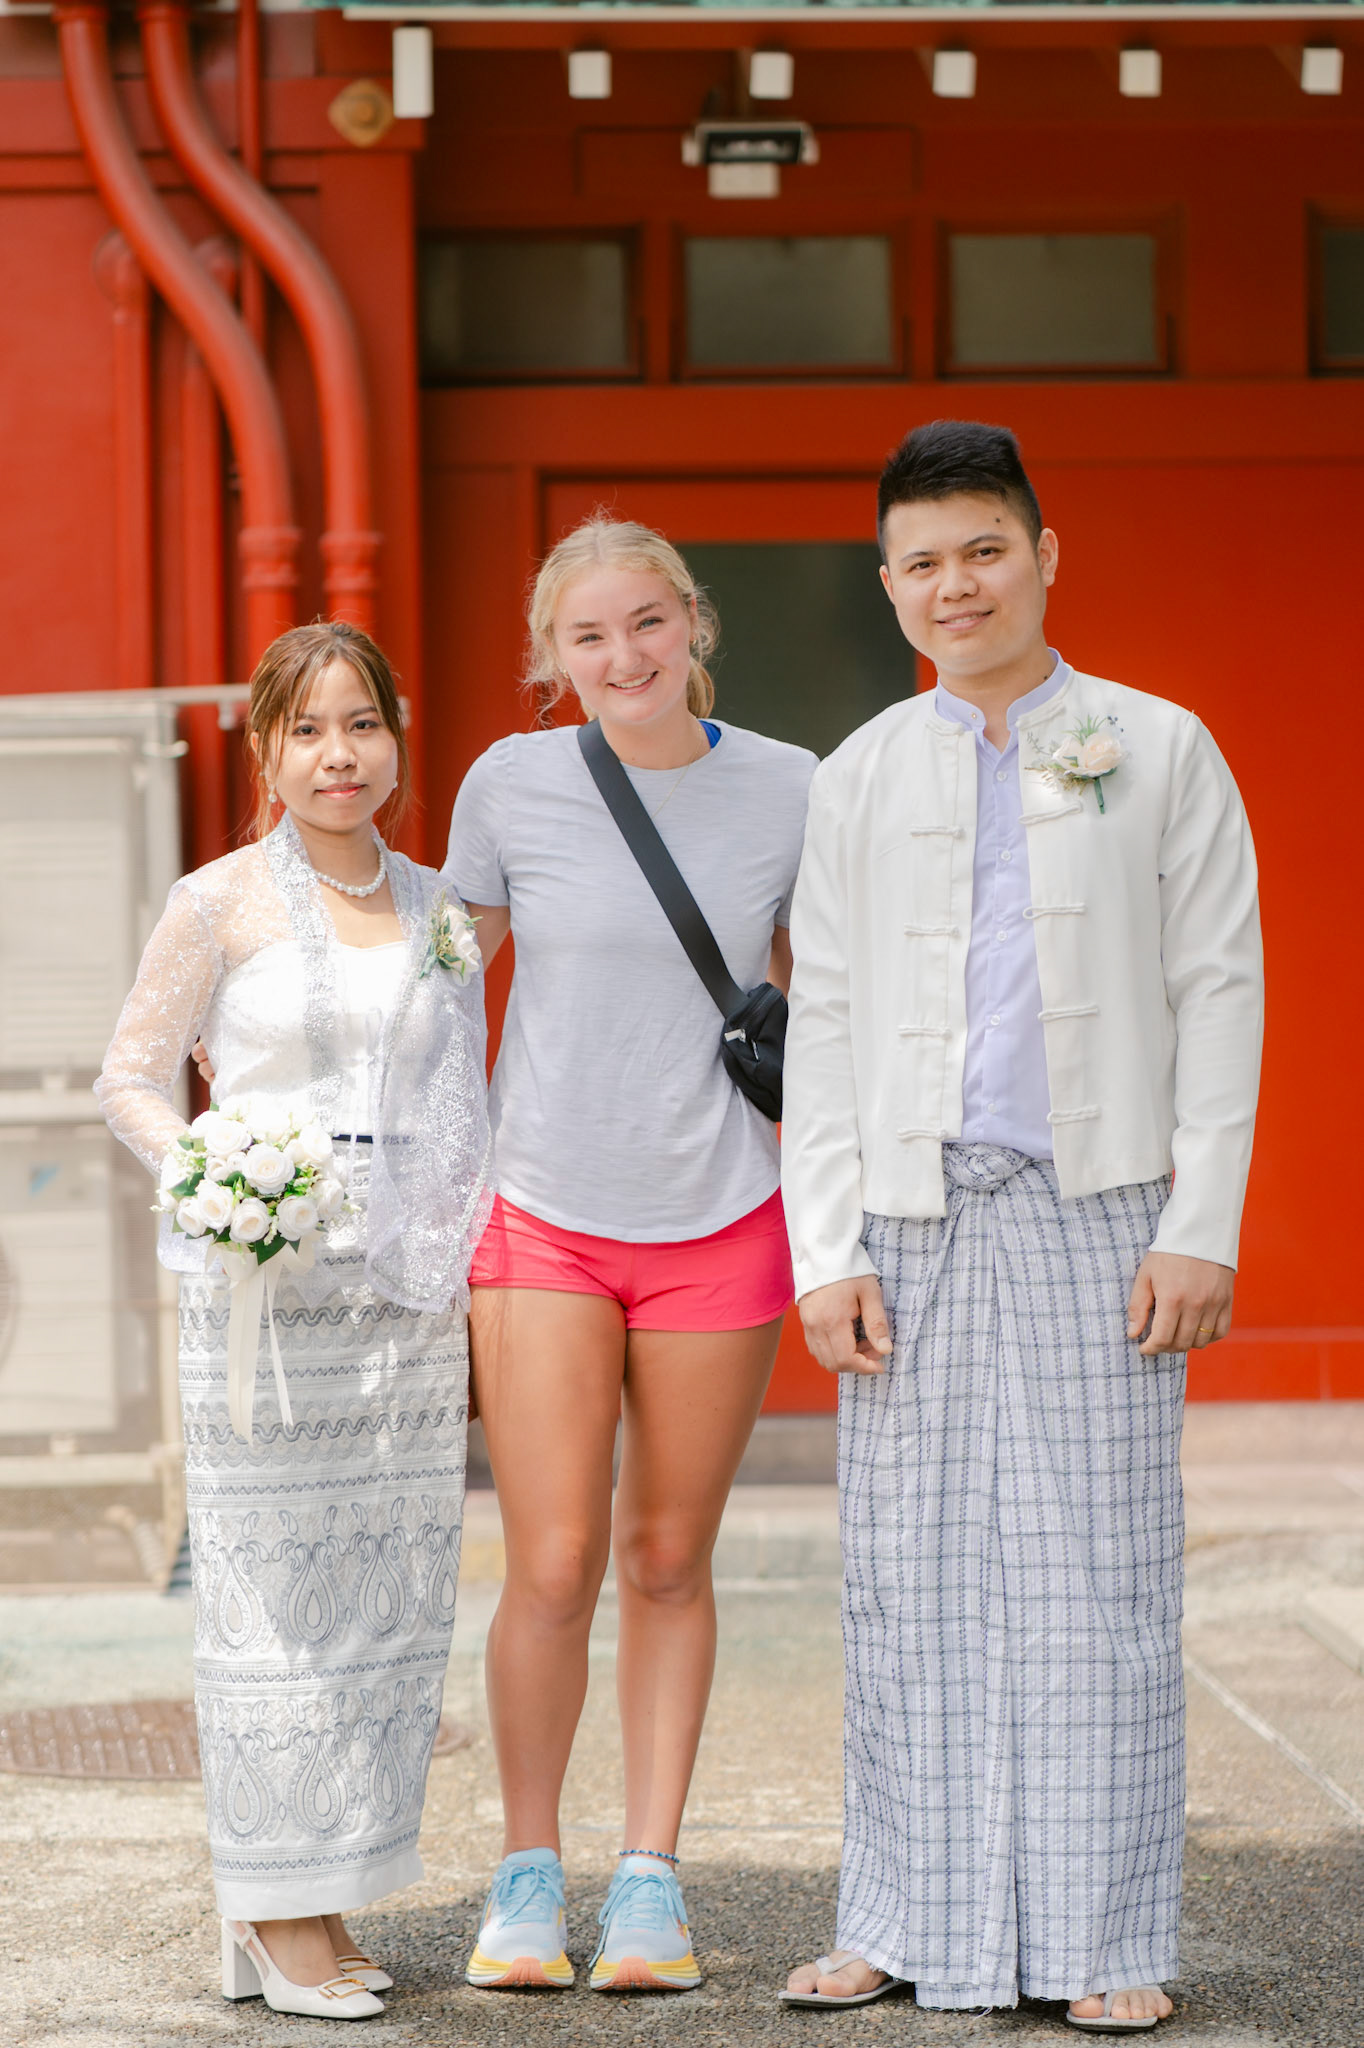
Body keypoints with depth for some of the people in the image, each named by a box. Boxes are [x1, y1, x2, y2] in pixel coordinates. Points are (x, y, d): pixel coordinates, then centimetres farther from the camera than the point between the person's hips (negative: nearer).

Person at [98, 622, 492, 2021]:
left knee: (390, 1593, 5)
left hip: (411, 1302, 5)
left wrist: (483, 1294, 11)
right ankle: (274, 1918, 5)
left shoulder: (441, 909, 12)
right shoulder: (221, 902, 0)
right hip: (264, 1293, -5)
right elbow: (130, 1081, 0)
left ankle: (316, 1908, 15)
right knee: (268, 1589, -4)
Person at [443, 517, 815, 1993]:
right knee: (552, 1571, -6)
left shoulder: (789, 794, -1)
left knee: (669, 1560, 8)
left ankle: (649, 1877, 18)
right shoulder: (511, 784, -3)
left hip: (718, 1223, 1)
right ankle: (526, 1872, 13)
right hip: (541, 1220, -1)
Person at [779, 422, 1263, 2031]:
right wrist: (825, 1248, 2)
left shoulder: (1159, 753, 6)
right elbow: (821, 1021, 11)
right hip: (915, 1223, 2)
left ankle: (1103, 1942, 7)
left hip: (1094, 1210, -2)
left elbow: (1220, 991, 3)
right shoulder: (859, 779, 12)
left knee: (1096, 1566, -1)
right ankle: (907, 1925, 13)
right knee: (909, 1573, 2)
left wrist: (1200, 1229, -5)